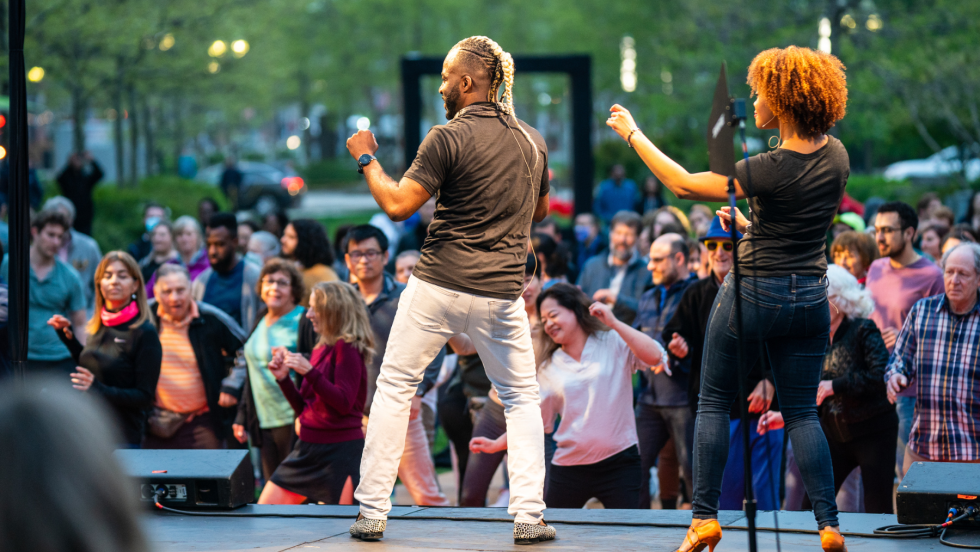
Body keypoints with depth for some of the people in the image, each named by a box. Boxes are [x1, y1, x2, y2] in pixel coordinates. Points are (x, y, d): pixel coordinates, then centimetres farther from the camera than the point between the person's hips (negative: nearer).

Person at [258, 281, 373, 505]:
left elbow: (344, 403, -20)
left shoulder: (348, 348, -11)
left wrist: (308, 372, -23)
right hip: (308, 446, 9)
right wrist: (283, 378, 4)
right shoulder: (321, 350, 13)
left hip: (341, 451, -9)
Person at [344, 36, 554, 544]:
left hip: (436, 287, -3)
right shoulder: (532, 141, 6)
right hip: (500, 292, 3)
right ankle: (529, 517, 5)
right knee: (521, 397, 15)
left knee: (394, 388, 10)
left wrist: (367, 159, 3)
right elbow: (539, 211, 20)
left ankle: (371, 513, 8)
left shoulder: (448, 139, -11)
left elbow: (397, 206, -11)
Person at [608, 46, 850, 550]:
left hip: (752, 294, -5)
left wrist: (632, 133, -2)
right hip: (810, 296, 5)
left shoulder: (771, 169, -21)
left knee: (714, 401, 10)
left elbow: (683, 185, -13)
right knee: (801, 411, 11)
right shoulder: (836, 156, -3)